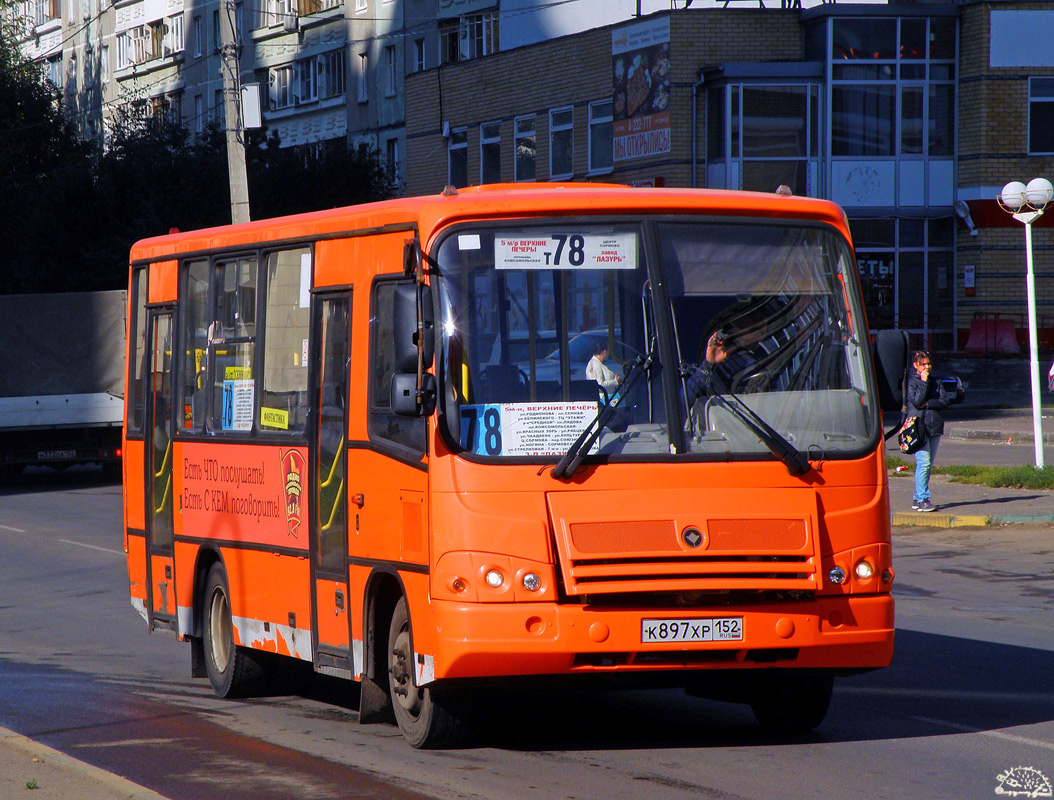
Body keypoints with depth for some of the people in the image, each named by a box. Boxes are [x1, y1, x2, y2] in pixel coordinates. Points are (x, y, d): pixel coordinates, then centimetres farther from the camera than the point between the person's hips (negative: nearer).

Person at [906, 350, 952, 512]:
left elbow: (944, 401, 5)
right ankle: (922, 499, -14)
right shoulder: (911, 381, -1)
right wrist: (923, 382, -10)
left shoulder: (935, 381, 14)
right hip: (918, 425, -6)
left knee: (928, 464, 7)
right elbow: (916, 400, -14)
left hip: (934, 426, 6)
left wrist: (928, 404, -9)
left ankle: (918, 498, 14)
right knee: (923, 463, -14)